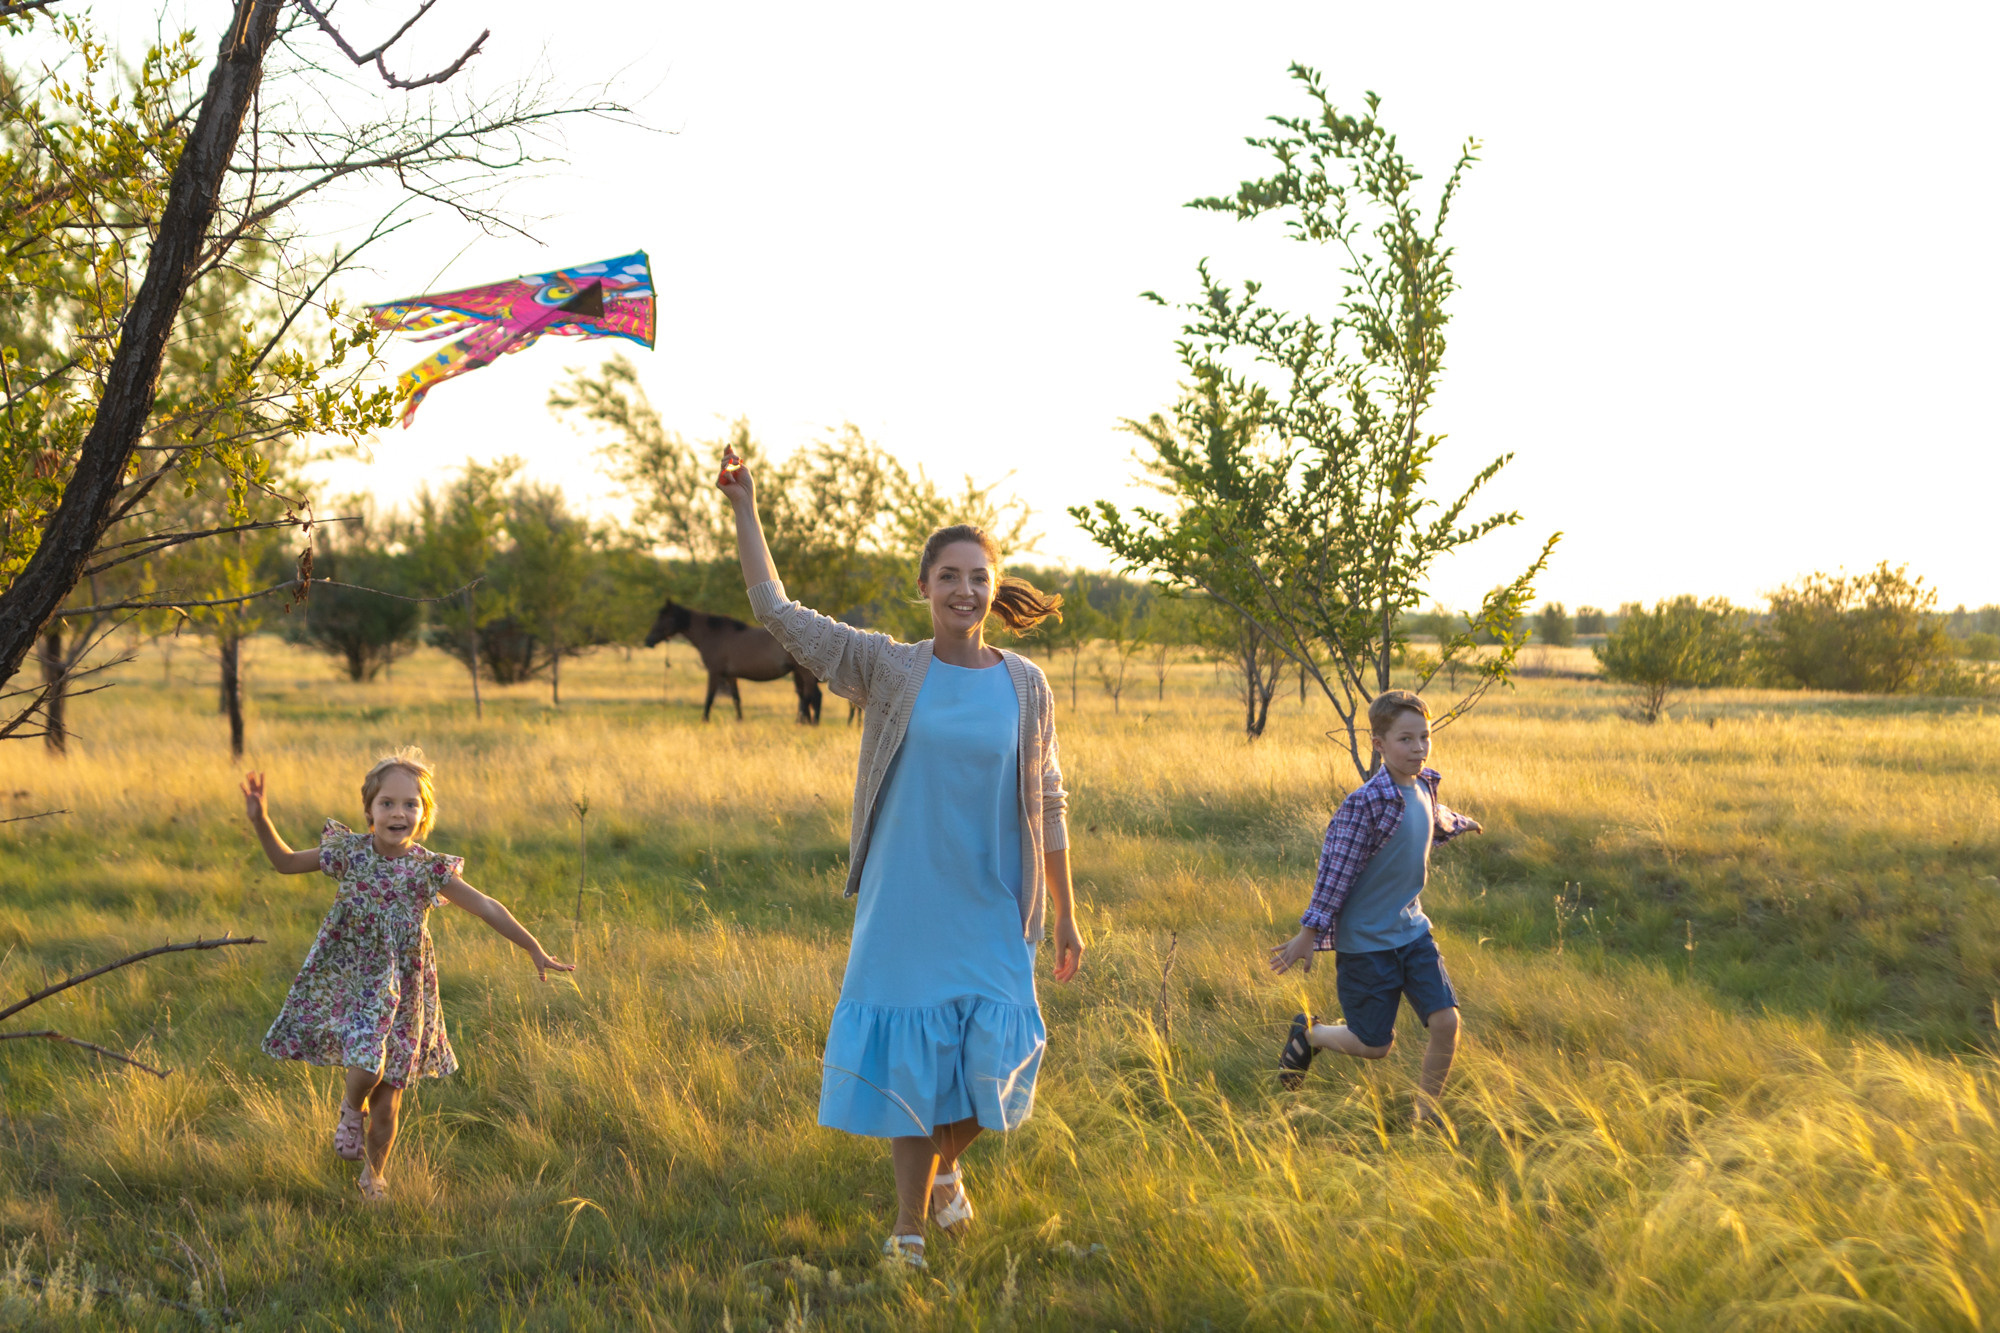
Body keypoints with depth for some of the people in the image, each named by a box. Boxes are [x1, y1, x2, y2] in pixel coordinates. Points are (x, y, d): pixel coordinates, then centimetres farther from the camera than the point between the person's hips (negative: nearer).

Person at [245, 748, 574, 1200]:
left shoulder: (428, 869, -8)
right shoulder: (349, 852, -7)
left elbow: (485, 907, -3)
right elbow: (286, 862, 5)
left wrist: (534, 950, -2)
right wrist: (260, 820, -9)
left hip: (401, 992, 1)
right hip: (349, 982, -1)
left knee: (387, 1107, 7)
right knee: (367, 1067, -25)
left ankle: (373, 1174, 34)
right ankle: (351, 1109, 11)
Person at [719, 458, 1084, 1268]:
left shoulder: (1025, 687, 1)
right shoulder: (887, 671, -1)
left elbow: (1047, 805, 7)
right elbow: (778, 614, 0)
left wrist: (1064, 917, 9)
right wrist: (744, 510, -2)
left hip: (990, 918, 1)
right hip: (904, 909, -1)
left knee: (993, 1063, -3)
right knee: (907, 1057, 3)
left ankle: (947, 1168, 31)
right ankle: (909, 1227, 19)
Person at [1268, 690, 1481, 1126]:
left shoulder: (1424, 787, 1)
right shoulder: (1365, 804, -22)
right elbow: (1335, 871, -19)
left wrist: (1459, 824, 48)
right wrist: (1309, 935, -17)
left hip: (1412, 930, 6)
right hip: (1365, 941, -6)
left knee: (1446, 1021, -7)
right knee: (1375, 1046, 3)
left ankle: (1426, 1113, 12)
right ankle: (1308, 1034, 32)